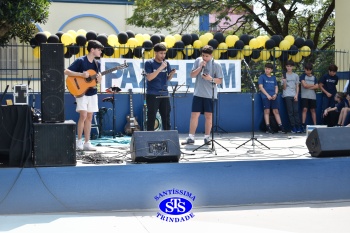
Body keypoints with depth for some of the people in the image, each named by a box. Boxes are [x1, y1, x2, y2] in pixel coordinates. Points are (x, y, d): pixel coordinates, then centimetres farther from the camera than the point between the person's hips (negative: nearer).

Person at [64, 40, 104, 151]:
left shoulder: (97, 64, 9)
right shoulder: (80, 61, -10)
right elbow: (66, 71, -16)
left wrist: (99, 78, -8)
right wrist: (81, 74, -24)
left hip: (92, 93, 6)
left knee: (89, 117, 6)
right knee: (83, 115, -15)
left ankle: (87, 143, 9)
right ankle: (79, 141, -3)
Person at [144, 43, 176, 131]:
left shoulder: (166, 63, 10)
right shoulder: (149, 63, -5)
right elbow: (149, 77, -16)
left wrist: (172, 74, -7)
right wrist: (160, 68, -19)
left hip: (164, 94, 5)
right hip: (152, 95, -5)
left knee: (166, 118, 7)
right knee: (151, 118, -4)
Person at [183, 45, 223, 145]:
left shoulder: (216, 65, -3)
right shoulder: (198, 61, 5)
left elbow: (220, 80, -2)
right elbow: (192, 75, 4)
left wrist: (211, 79, -21)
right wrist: (200, 67, -10)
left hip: (210, 95, -2)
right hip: (198, 93, 2)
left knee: (208, 116, 4)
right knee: (194, 115, 0)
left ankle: (207, 137, 14)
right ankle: (191, 137, 5)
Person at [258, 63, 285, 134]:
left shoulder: (274, 77, 18)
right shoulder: (262, 77, 5)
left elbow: (276, 87, 17)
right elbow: (261, 87, -3)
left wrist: (275, 94, -3)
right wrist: (267, 95, -12)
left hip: (273, 97, 4)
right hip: (265, 97, -4)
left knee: (276, 111, 3)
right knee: (267, 111, -8)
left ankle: (280, 127, 3)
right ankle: (268, 128, -9)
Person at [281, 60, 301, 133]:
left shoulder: (296, 75, 12)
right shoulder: (284, 76, 7)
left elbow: (297, 86, 11)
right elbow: (284, 88, 3)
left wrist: (296, 95, -1)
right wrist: (284, 81, -15)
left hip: (294, 95, 1)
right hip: (287, 95, -1)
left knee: (296, 111, -5)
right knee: (290, 111, -4)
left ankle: (298, 127, -6)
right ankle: (293, 127, -3)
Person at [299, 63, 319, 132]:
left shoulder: (314, 77, 13)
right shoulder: (303, 76, 4)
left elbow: (317, 87, 2)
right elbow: (304, 85, -10)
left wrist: (308, 87, -8)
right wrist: (313, 85, 2)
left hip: (312, 96, 3)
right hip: (304, 96, -3)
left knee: (313, 110, 5)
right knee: (305, 109, -10)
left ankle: (315, 125, 6)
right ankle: (303, 126, -12)